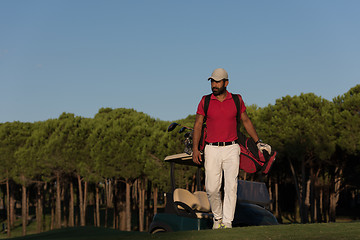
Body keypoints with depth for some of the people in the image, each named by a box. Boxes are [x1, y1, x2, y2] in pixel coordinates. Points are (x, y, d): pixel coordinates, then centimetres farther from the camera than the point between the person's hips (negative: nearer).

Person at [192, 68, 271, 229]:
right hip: (212, 150, 0)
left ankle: (227, 222, -3)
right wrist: (195, 149, -5)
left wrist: (258, 142, 14)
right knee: (211, 188, -4)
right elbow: (198, 125, 4)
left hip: (231, 149, 0)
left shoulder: (237, 100, 5)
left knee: (231, 187, -6)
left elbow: (246, 121, 15)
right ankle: (217, 217, 17)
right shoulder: (205, 101, 4)